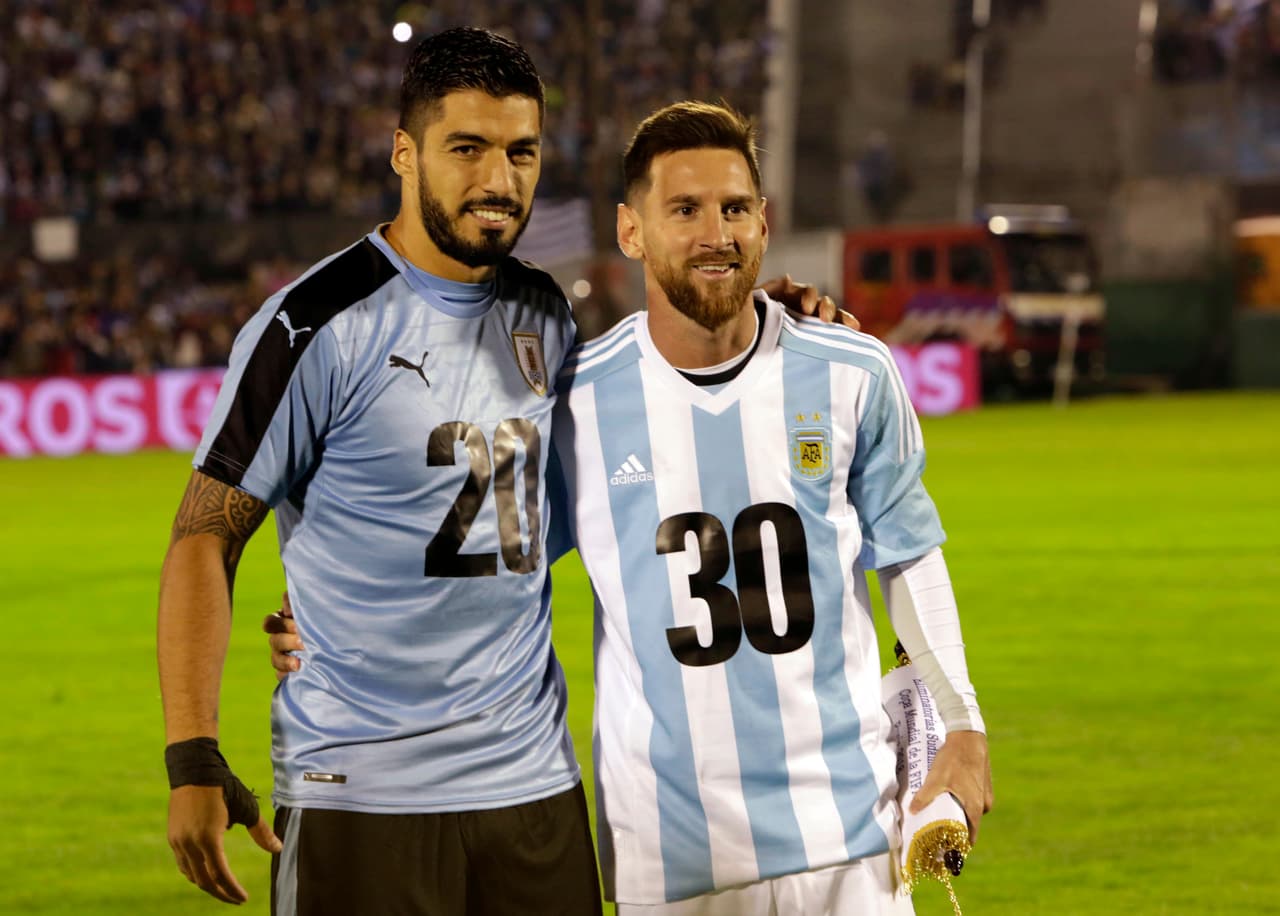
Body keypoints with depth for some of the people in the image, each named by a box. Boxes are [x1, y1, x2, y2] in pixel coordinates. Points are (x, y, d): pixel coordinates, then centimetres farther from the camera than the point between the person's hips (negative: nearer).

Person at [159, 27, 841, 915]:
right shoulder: (322, 325, -8)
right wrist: (194, 760, -16)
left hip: (534, 778, 6)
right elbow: (206, 538, -7)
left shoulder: (544, 313, 10)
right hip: (362, 794, -6)